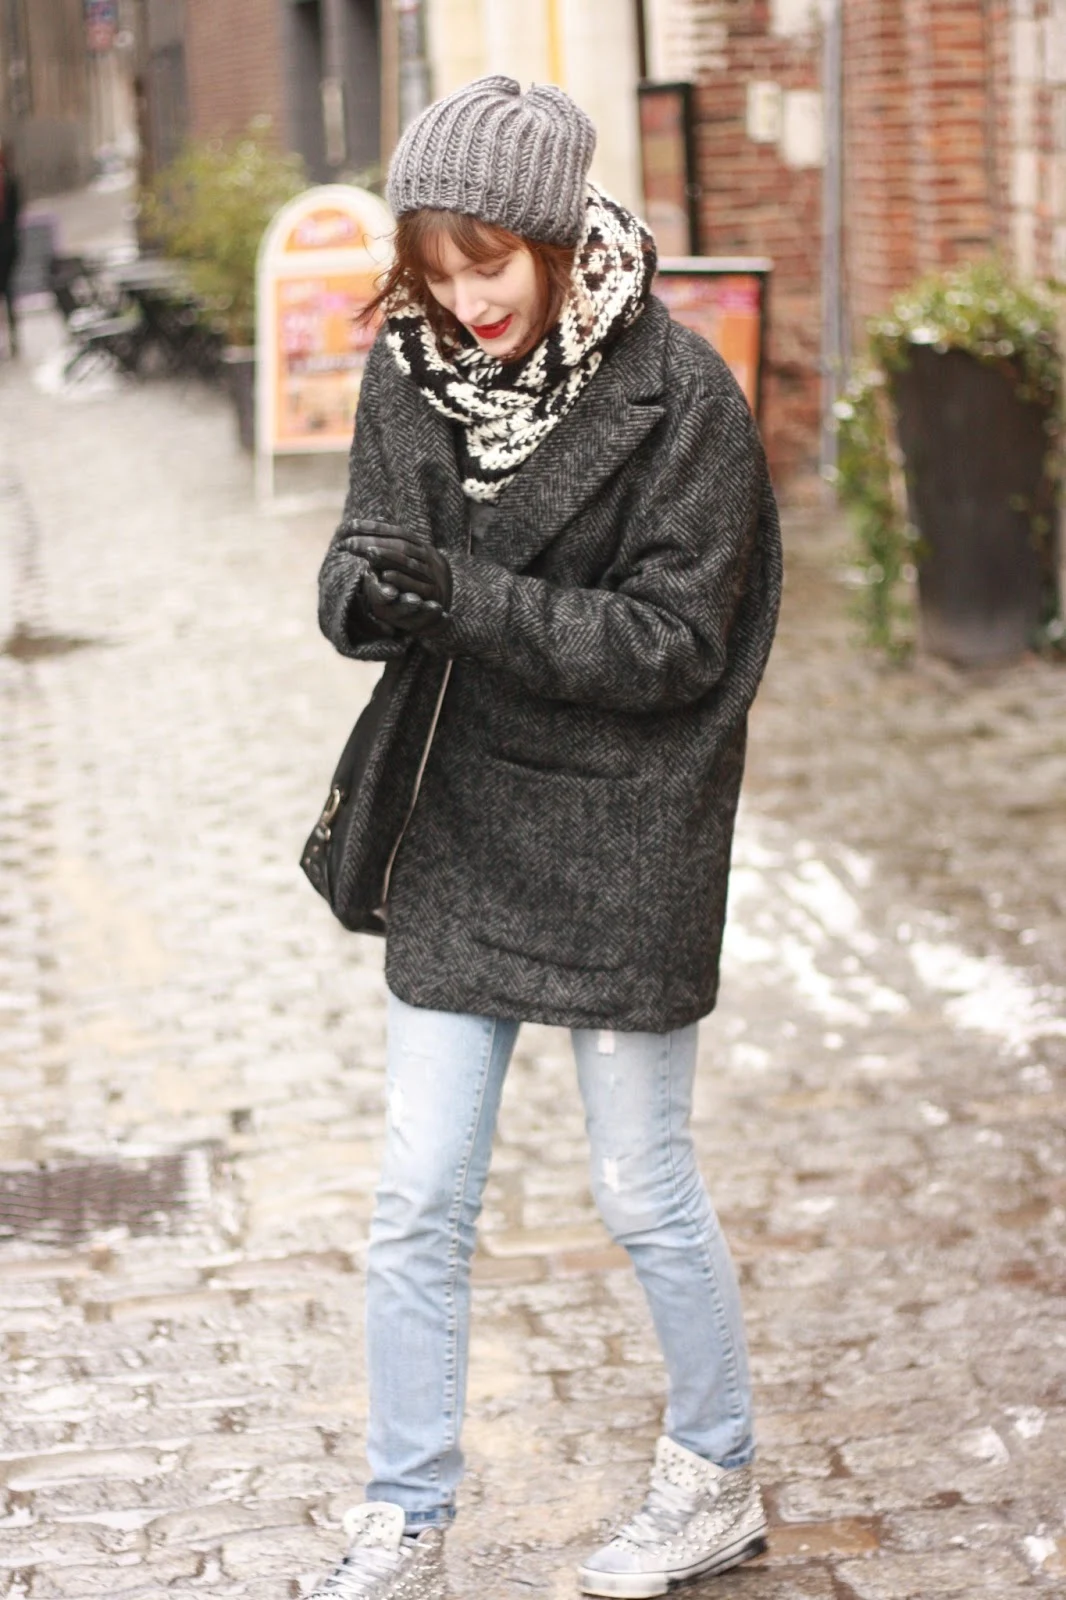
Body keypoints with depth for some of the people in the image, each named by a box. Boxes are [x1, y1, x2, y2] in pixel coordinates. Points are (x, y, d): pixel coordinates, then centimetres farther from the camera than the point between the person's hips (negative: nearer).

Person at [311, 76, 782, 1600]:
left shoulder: (680, 395, -15)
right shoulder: (411, 374, 0)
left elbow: (673, 639, -16)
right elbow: (362, 580, 4)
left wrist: (467, 598, -28)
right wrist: (366, 589, -21)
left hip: (624, 850, -4)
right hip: (456, 843, 4)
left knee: (644, 1191, 9)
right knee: (419, 1202, 6)